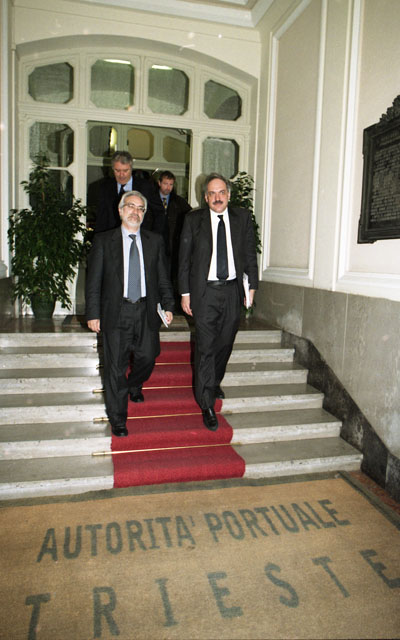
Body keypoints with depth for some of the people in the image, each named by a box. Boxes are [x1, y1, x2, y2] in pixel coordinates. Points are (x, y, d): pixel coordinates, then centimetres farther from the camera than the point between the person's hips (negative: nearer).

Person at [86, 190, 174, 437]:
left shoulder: (155, 241, 10)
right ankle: (118, 419, 15)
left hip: (146, 310, 2)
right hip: (116, 312, -2)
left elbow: (163, 277, 11)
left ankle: (134, 385, 43)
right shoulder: (104, 240, 4)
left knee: (147, 357, 7)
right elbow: (94, 280, 1)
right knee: (116, 366, 0)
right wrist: (93, 314, -5)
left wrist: (168, 305, 1)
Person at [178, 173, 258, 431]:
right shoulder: (193, 219, 2)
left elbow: (250, 253, 10)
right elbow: (184, 258, 3)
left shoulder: (243, 217, 7)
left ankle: (214, 382, 40)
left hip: (232, 290, 3)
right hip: (205, 292, -2)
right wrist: (185, 293, -1)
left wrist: (252, 286, 6)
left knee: (225, 344, 14)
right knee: (206, 347, -4)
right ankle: (208, 405, 5)